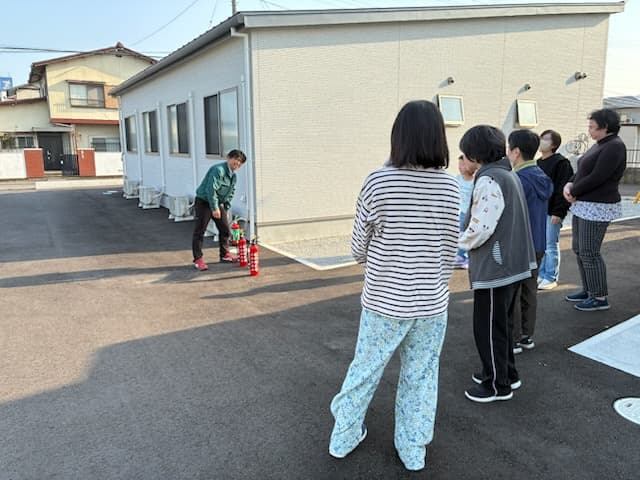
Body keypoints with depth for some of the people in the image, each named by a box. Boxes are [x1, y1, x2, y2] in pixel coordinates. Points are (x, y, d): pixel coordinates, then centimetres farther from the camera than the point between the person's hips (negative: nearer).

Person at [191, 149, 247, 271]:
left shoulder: (233, 176, 7)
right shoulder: (218, 170, -22)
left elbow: (230, 194, 16)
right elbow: (211, 189, -27)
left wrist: (226, 209, 11)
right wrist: (214, 208, -26)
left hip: (218, 203, 9)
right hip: (204, 201, -9)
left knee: (225, 229, 11)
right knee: (199, 231, -5)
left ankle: (225, 254, 25)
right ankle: (198, 259, 1)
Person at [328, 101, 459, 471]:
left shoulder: (379, 182, -16)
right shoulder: (451, 187, -7)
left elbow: (358, 248, -7)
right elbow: (450, 250, 2)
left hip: (384, 301, -2)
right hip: (432, 303, 2)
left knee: (365, 370, 16)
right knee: (421, 377, 17)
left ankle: (343, 437, 34)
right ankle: (414, 451, 33)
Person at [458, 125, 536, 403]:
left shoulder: (489, 181, -21)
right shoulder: (508, 175, 11)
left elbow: (480, 229, -25)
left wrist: (460, 242, -5)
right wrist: (468, 239, 11)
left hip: (494, 268, -10)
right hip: (512, 264, 10)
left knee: (489, 327, 5)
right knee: (501, 323, 23)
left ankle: (498, 385, 20)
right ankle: (506, 373, 38)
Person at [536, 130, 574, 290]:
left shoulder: (561, 163, -10)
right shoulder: (538, 163, 13)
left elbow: (563, 189, -15)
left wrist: (558, 212, -19)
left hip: (552, 213, -7)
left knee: (550, 246, 0)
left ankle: (551, 278, 11)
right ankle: (541, 274, 24)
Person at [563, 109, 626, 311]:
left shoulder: (614, 146, -15)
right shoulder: (599, 145, 15)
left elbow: (596, 177, -21)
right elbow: (583, 171, 14)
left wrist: (574, 192, -11)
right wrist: (569, 185, -4)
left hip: (598, 207, -10)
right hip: (583, 205, 10)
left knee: (589, 253, -6)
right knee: (579, 249, 14)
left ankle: (600, 298, 4)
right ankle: (588, 290, 26)